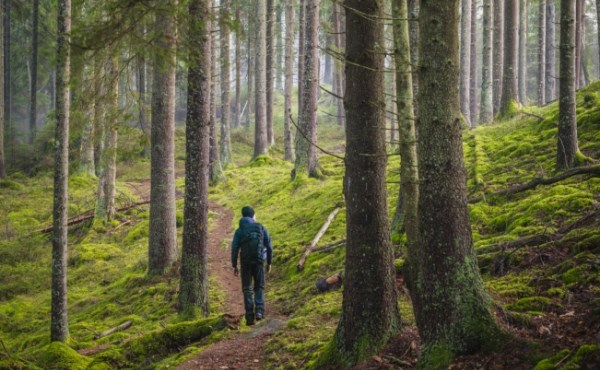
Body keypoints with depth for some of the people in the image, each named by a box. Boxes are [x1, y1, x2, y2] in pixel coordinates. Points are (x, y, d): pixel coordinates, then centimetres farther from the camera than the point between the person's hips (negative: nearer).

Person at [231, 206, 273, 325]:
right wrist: (269, 263, 15)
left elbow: (234, 249, -5)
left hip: (245, 263, -1)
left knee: (247, 289, 8)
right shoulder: (261, 228, 4)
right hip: (259, 261, 1)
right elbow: (269, 247, 4)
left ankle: (250, 317, 1)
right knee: (259, 288, 13)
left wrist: (234, 266, 2)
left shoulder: (239, 231, 0)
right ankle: (259, 311, -8)